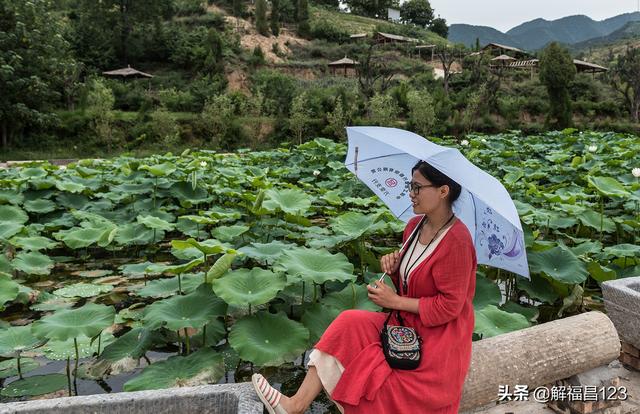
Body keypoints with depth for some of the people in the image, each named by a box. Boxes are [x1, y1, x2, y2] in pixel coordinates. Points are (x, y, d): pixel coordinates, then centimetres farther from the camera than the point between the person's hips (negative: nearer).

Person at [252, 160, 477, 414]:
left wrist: (395, 301, -17)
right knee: (349, 326, -13)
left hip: (437, 338, -7)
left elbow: (449, 306, -19)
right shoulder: (415, 225, 4)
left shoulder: (456, 240, -21)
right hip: (407, 321, 7)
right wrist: (394, 268, -6)